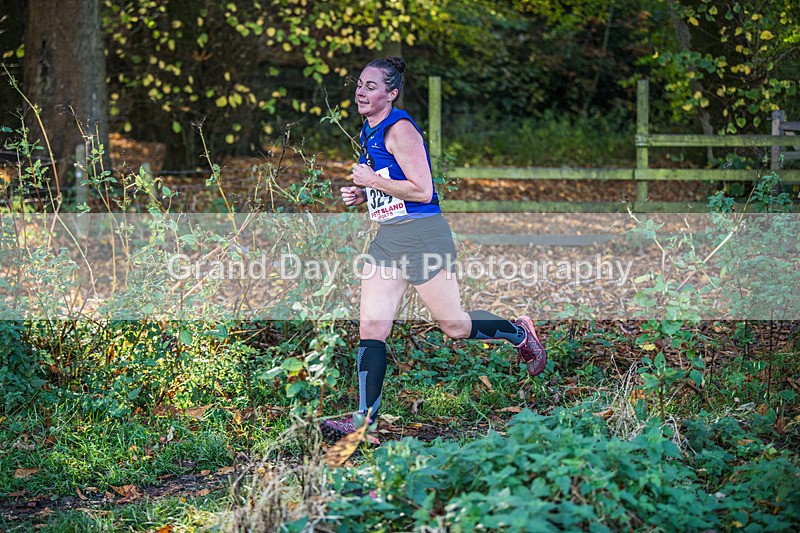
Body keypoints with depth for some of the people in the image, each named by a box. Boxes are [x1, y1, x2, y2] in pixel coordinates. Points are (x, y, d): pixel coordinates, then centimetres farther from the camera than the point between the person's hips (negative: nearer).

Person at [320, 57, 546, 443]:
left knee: (454, 326, 3)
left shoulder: (400, 129, -14)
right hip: (387, 238, 8)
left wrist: (372, 180, -14)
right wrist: (361, 196, 9)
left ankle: (520, 334, 28)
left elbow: (422, 191, -20)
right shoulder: (368, 131, 14)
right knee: (370, 329, -2)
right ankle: (365, 418, -3)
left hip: (421, 236, -8)